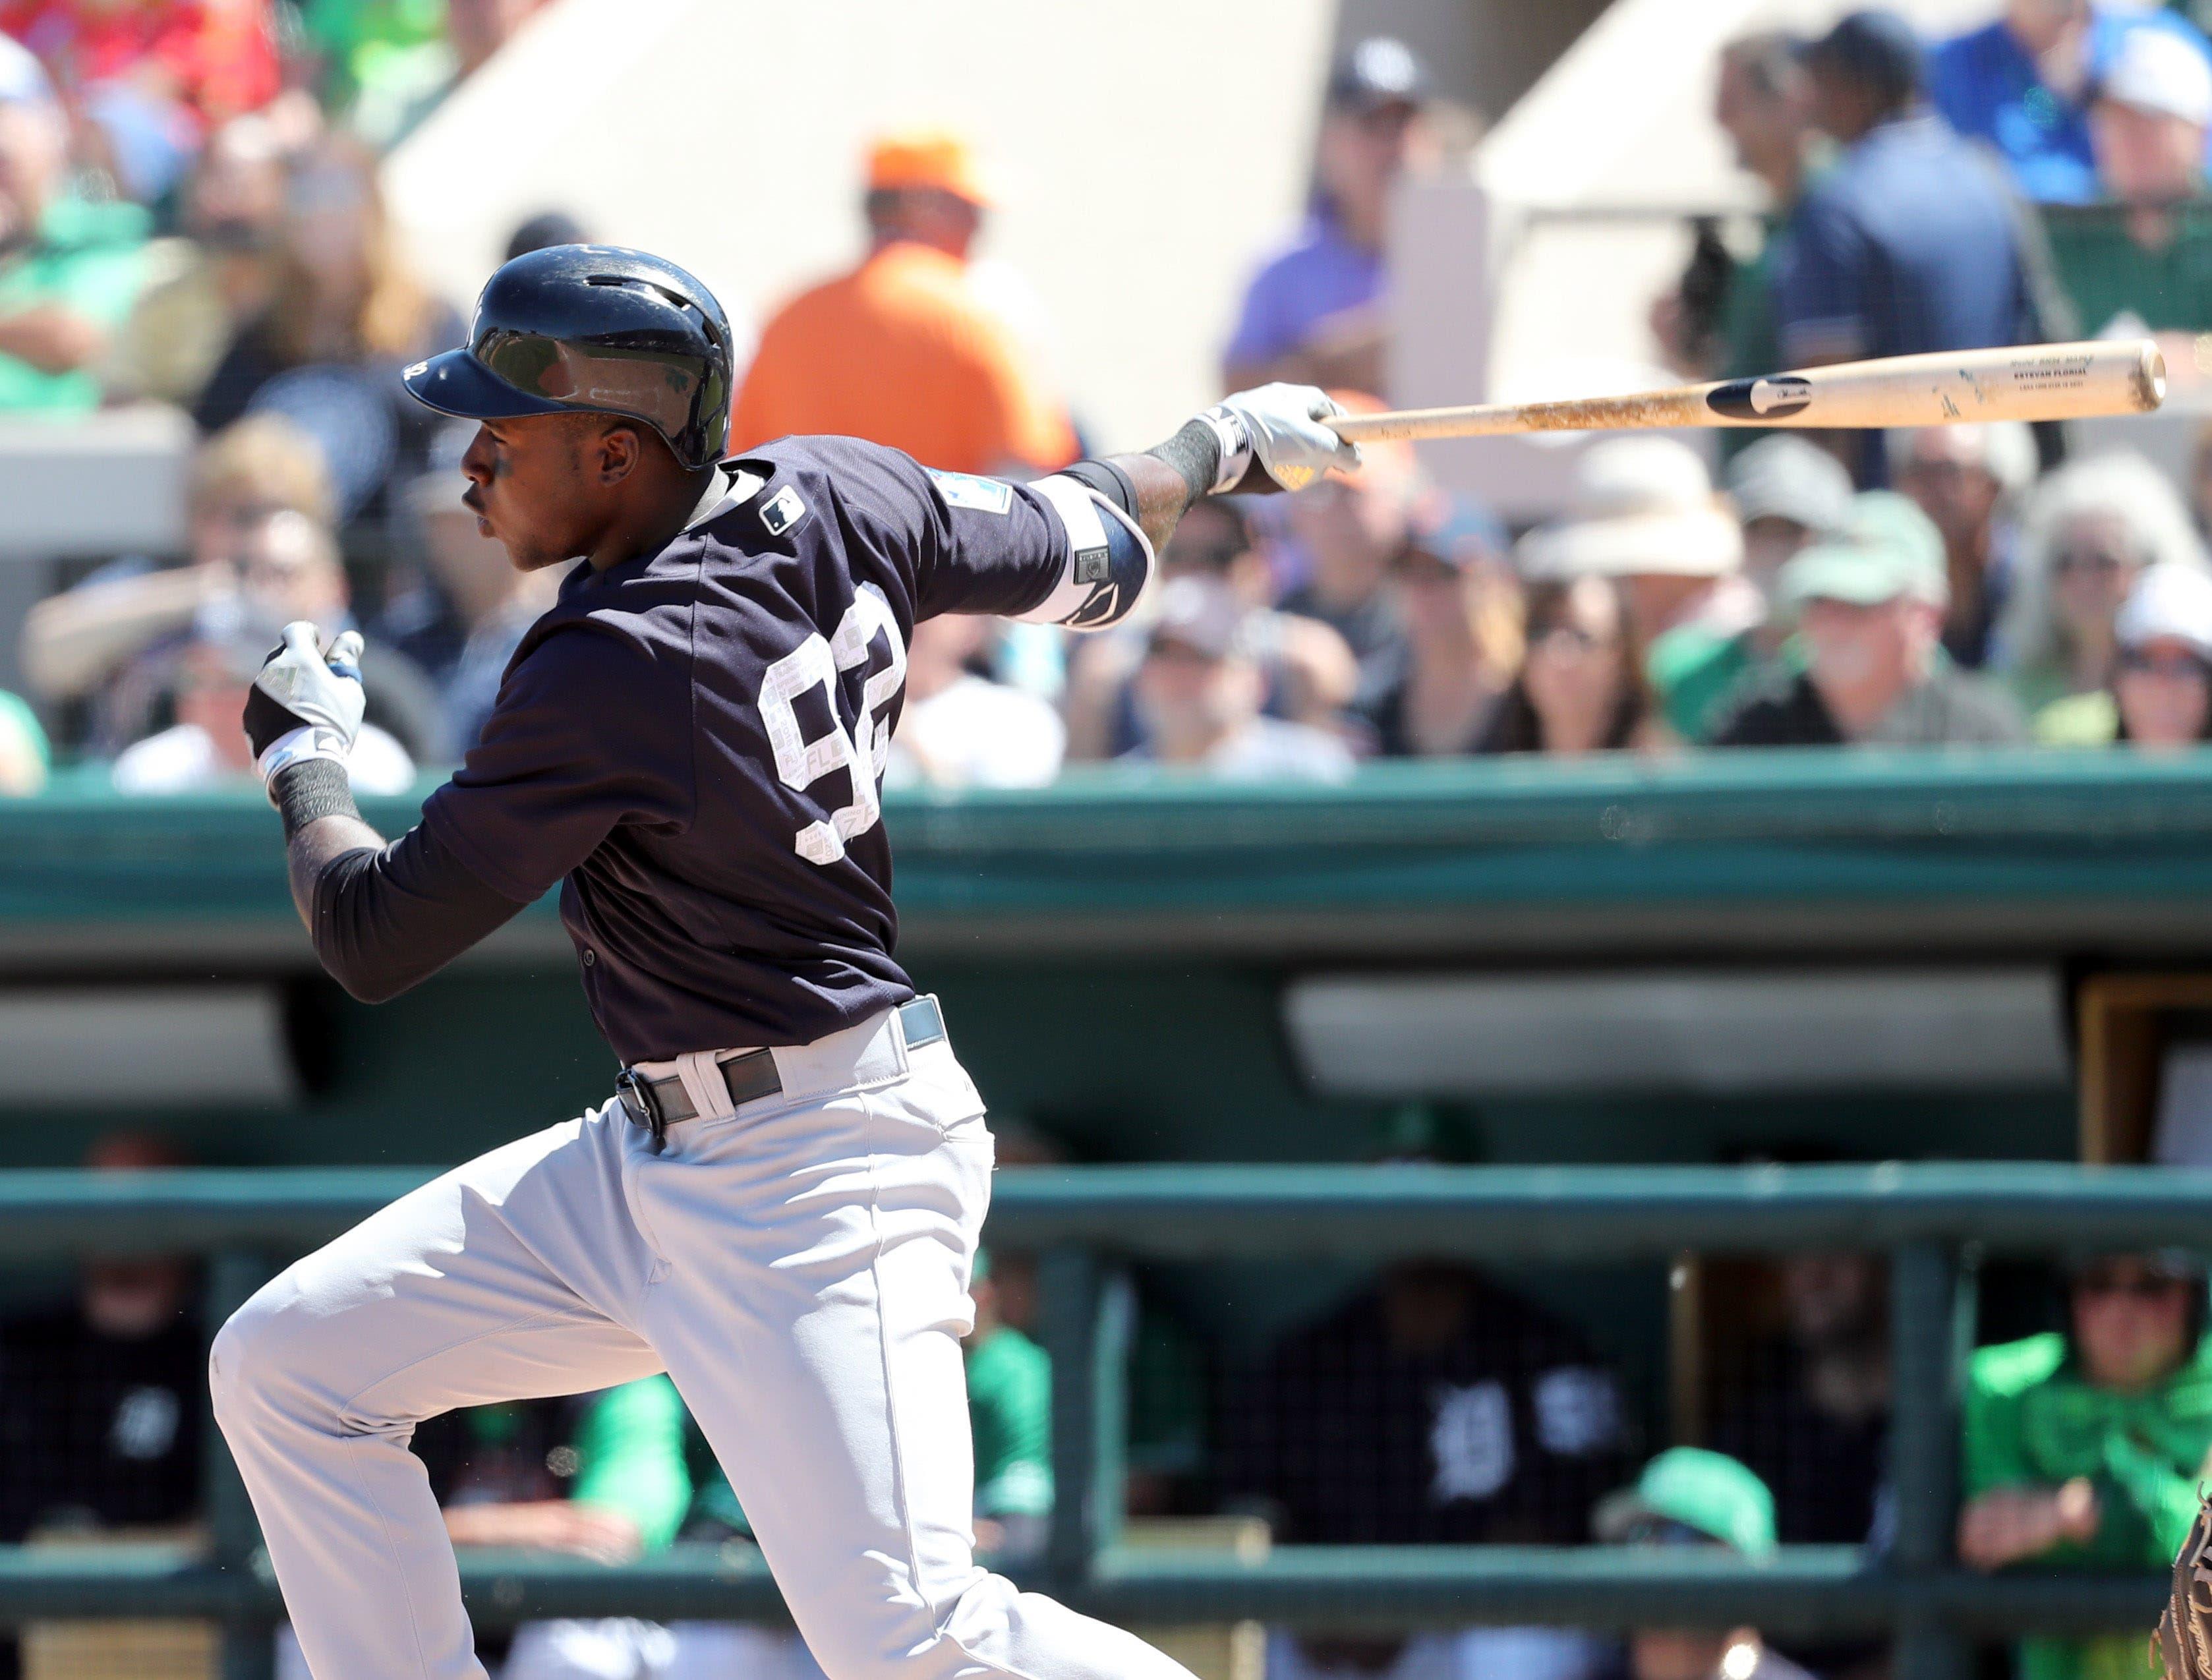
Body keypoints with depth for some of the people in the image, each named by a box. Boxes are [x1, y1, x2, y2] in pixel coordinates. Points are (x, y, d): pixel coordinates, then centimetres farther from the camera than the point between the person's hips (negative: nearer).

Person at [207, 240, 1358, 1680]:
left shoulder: (612, 673, -24)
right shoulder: (844, 499, -1)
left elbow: (371, 939, -16)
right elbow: (1095, 559, 14)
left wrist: (305, 752, 5)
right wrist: (1226, 439, 35)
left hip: (824, 1186, -10)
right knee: (284, 1371, 8)